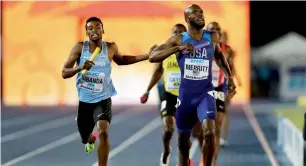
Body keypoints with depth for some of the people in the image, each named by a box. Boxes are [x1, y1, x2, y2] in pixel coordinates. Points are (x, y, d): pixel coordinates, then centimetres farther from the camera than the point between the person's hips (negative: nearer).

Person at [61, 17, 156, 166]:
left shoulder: (111, 48, -5)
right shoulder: (79, 47, -10)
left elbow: (121, 60, 19)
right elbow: (64, 73, -13)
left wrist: (147, 56, 11)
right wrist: (80, 67, -34)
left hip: (103, 99, -1)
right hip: (84, 100, 1)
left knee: (103, 131, -25)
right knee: (85, 137, 18)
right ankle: (90, 140, 58)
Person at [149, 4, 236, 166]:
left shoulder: (212, 37, 3)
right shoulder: (178, 39, -4)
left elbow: (219, 56, 24)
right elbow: (152, 57, -10)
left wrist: (229, 77, 15)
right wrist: (178, 48, -20)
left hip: (205, 93, 0)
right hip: (186, 94, 0)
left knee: (209, 132, -23)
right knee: (183, 139, 12)